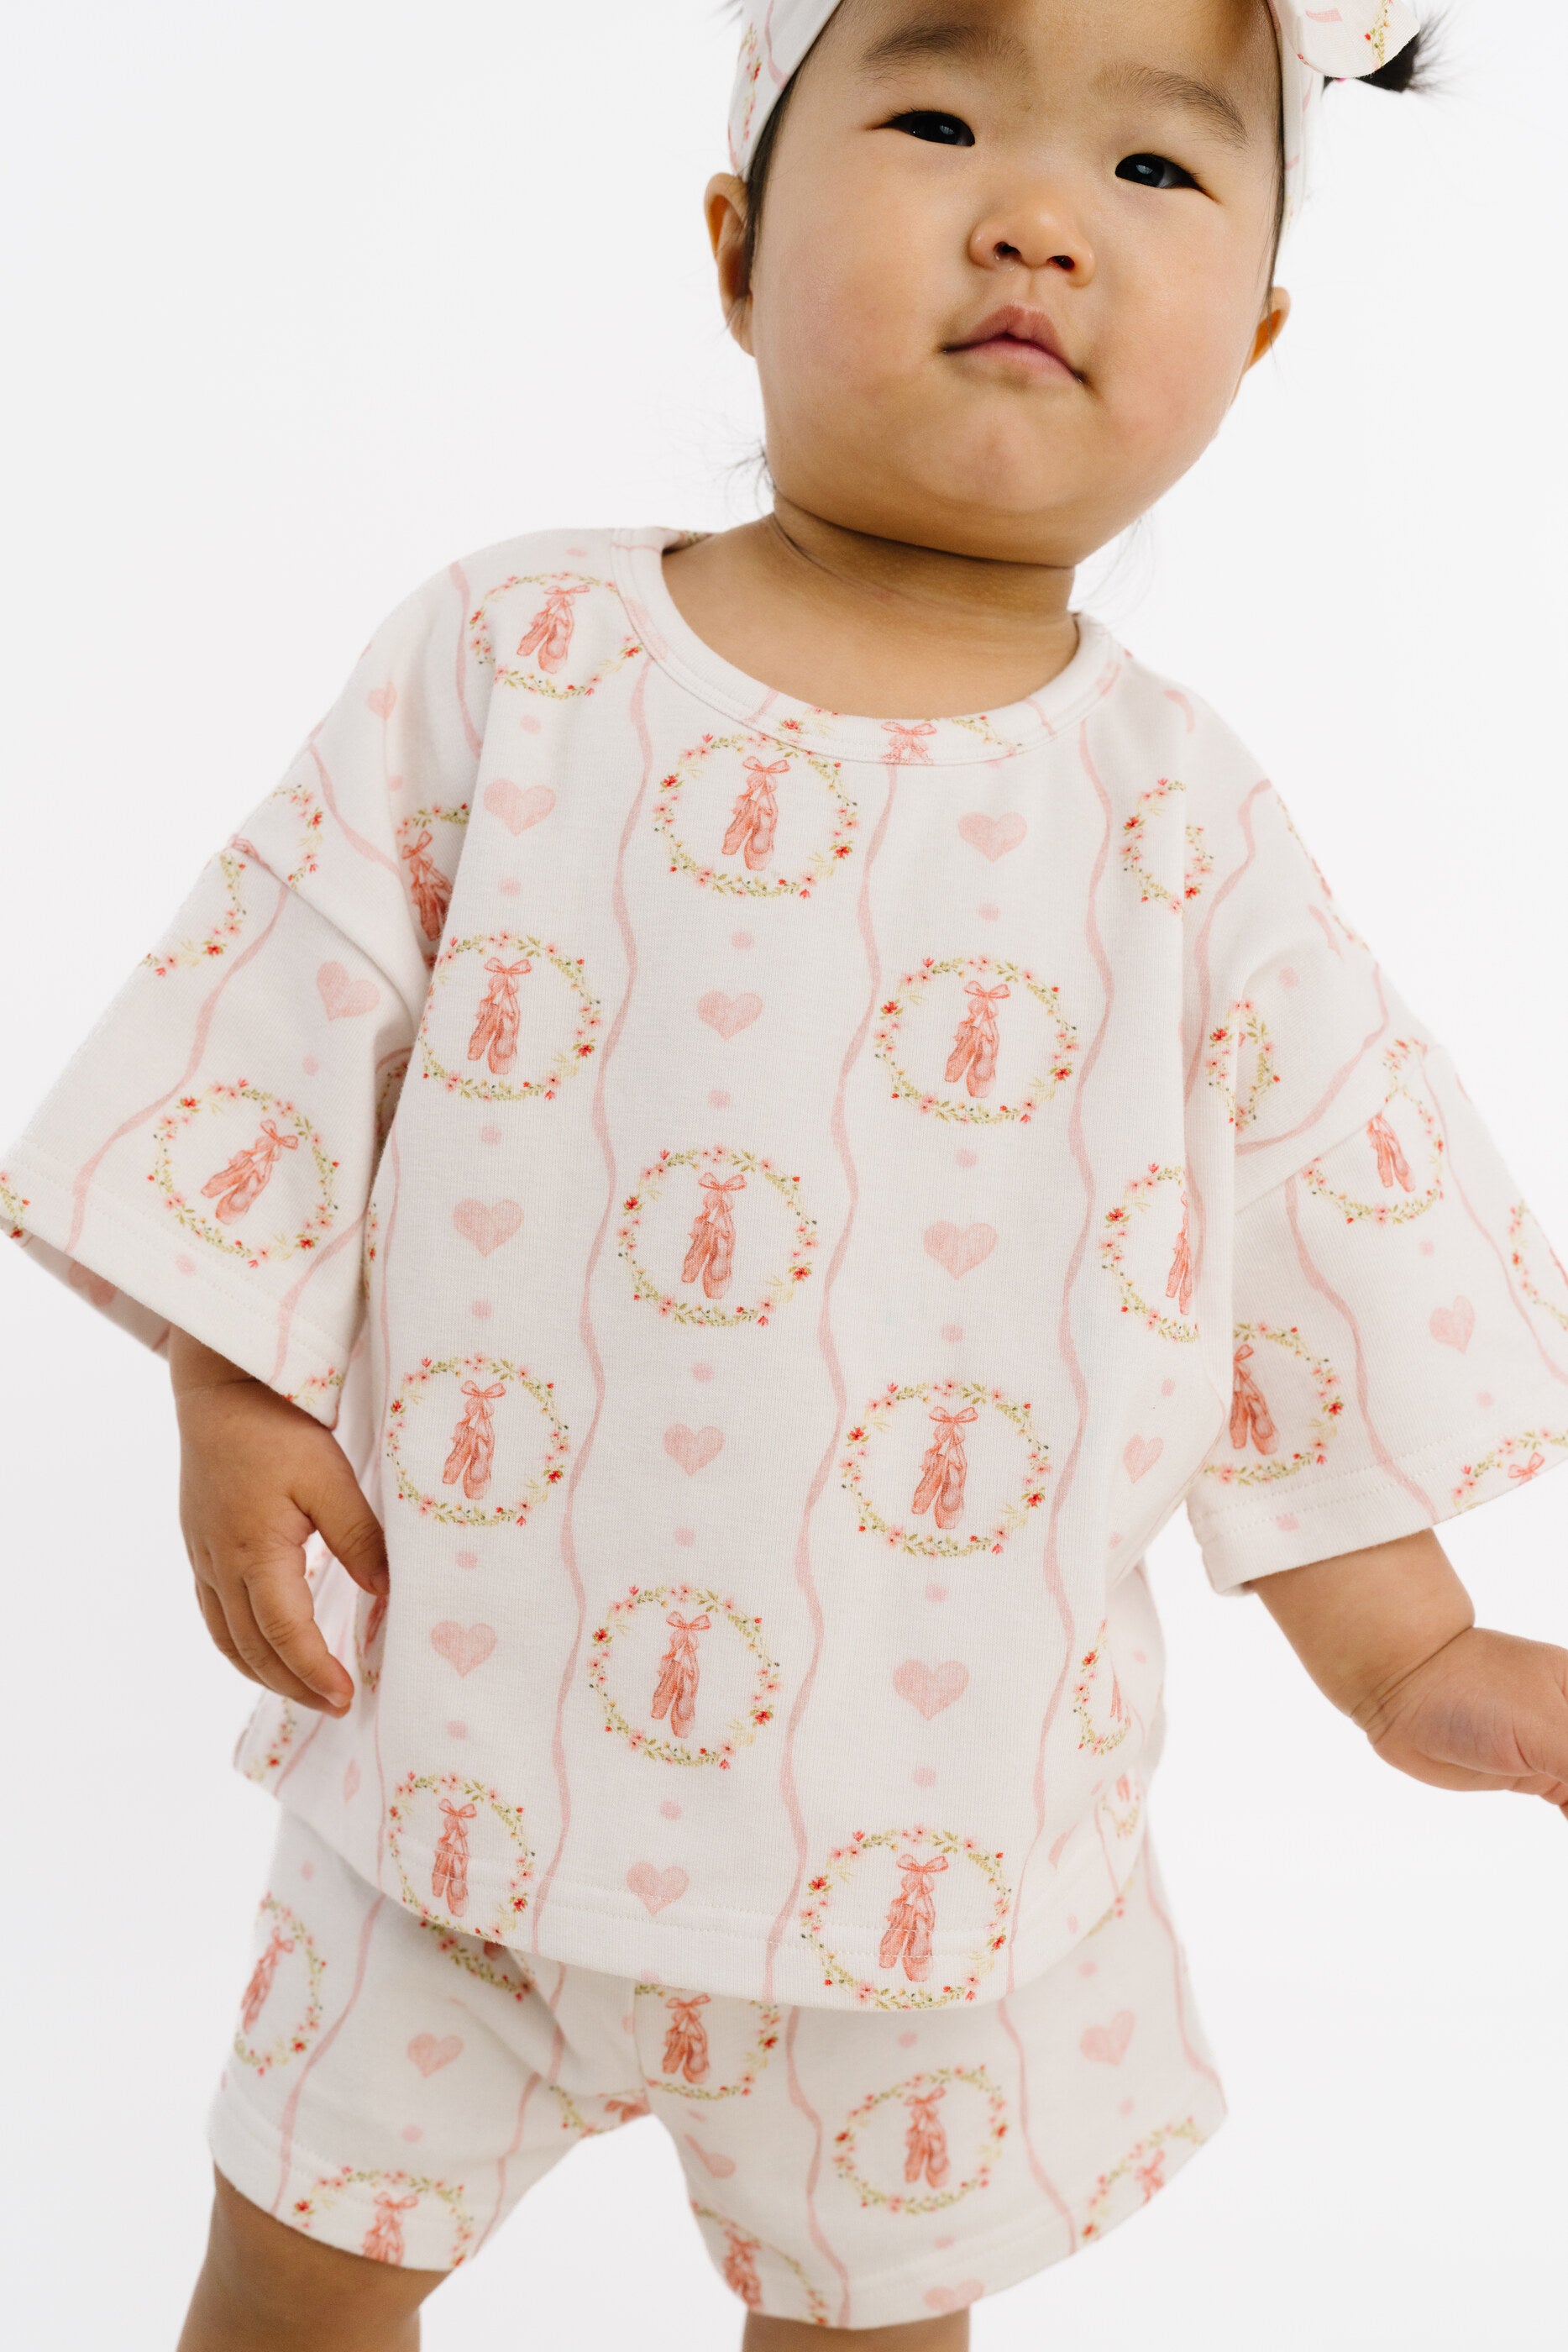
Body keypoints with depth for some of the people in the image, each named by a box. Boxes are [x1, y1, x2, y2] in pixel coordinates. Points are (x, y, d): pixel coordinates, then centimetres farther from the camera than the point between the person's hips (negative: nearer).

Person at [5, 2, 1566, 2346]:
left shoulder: (1184, 825, -5)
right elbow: (282, 1037, -2)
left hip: (928, 1808, 1)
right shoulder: (516, 652, -7)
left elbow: (1322, 1255, 1)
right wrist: (238, 1400, -5)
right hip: (467, 1736, 0)